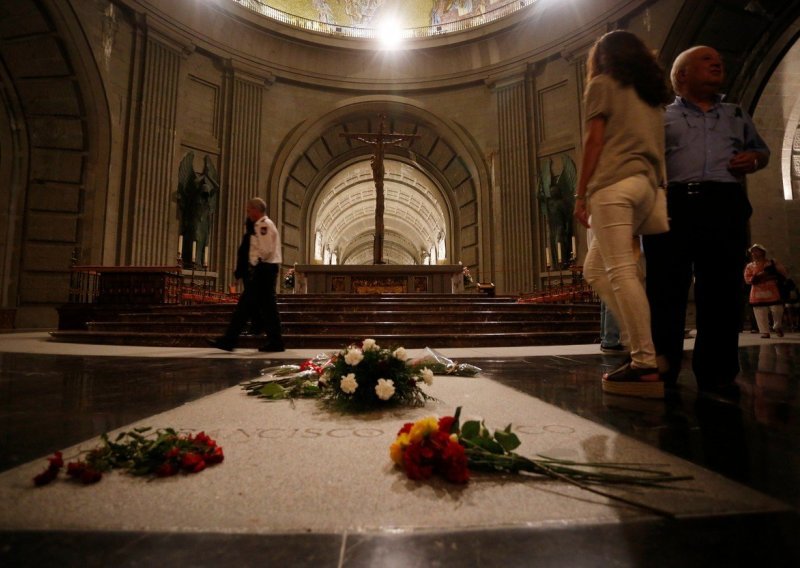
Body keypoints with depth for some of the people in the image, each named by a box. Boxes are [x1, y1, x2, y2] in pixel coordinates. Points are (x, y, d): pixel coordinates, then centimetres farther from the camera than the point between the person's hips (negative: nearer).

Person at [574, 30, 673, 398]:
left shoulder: (603, 84, 10)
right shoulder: (651, 93, 29)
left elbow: (595, 141, -3)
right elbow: (658, 147, 19)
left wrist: (580, 193, -5)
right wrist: (656, 189, 16)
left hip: (614, 183, -7)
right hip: (646, 186, 8)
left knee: (622, 272, -12)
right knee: (594, 268, 10)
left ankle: (645, 364, -14)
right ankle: (638, 344, 3)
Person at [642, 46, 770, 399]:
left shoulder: (737, 115, 29)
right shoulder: (660, 117, 18)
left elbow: (761, 149, 33)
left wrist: (754, 159, 8)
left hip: (725, 206, 3)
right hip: (672, 206, -3)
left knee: (721, 291, -3)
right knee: (665, 290, -6)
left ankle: (716, 373, 4)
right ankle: (662, 368, 2)